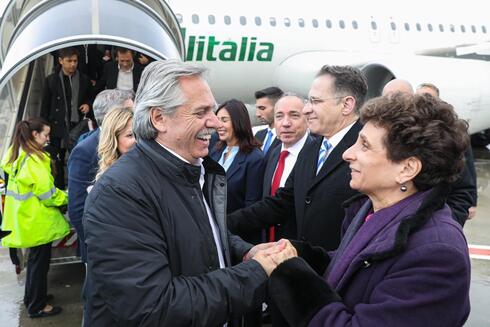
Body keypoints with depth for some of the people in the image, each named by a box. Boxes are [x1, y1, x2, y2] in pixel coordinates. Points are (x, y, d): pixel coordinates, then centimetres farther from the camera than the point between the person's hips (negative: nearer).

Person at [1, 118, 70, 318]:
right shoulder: (34, 161, -23)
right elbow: (47, 194, -22)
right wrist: (67, 197, -6)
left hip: (25, 217, 9)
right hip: (37, 220, -9)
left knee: (35, 258, 23)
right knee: (40, 260, 5)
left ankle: (32, 297, 37)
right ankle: (37, 306, 17)